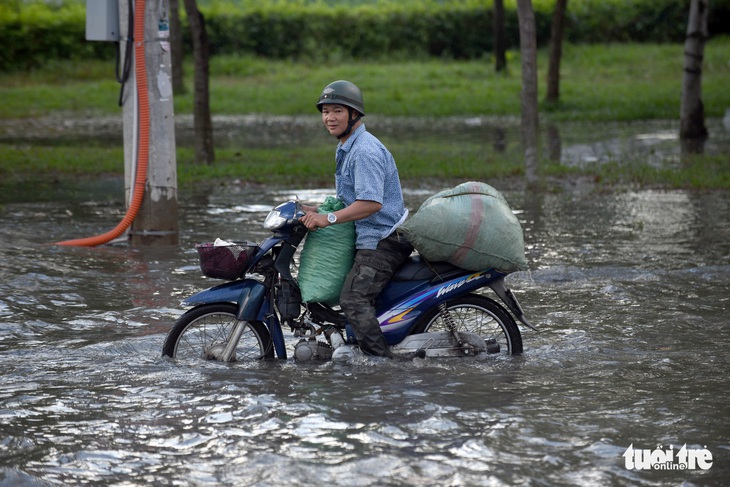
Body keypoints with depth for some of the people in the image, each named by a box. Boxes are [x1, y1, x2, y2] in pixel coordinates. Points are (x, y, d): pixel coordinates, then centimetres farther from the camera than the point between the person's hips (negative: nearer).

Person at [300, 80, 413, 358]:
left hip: (384, 240, -11)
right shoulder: (346, 149, 17)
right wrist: (321, 210, 15)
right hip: (373, 238, 11)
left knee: (353, 300, -21)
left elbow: (371, 202, -28)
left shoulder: (365, 151, -18)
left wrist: (329, 219, -26)